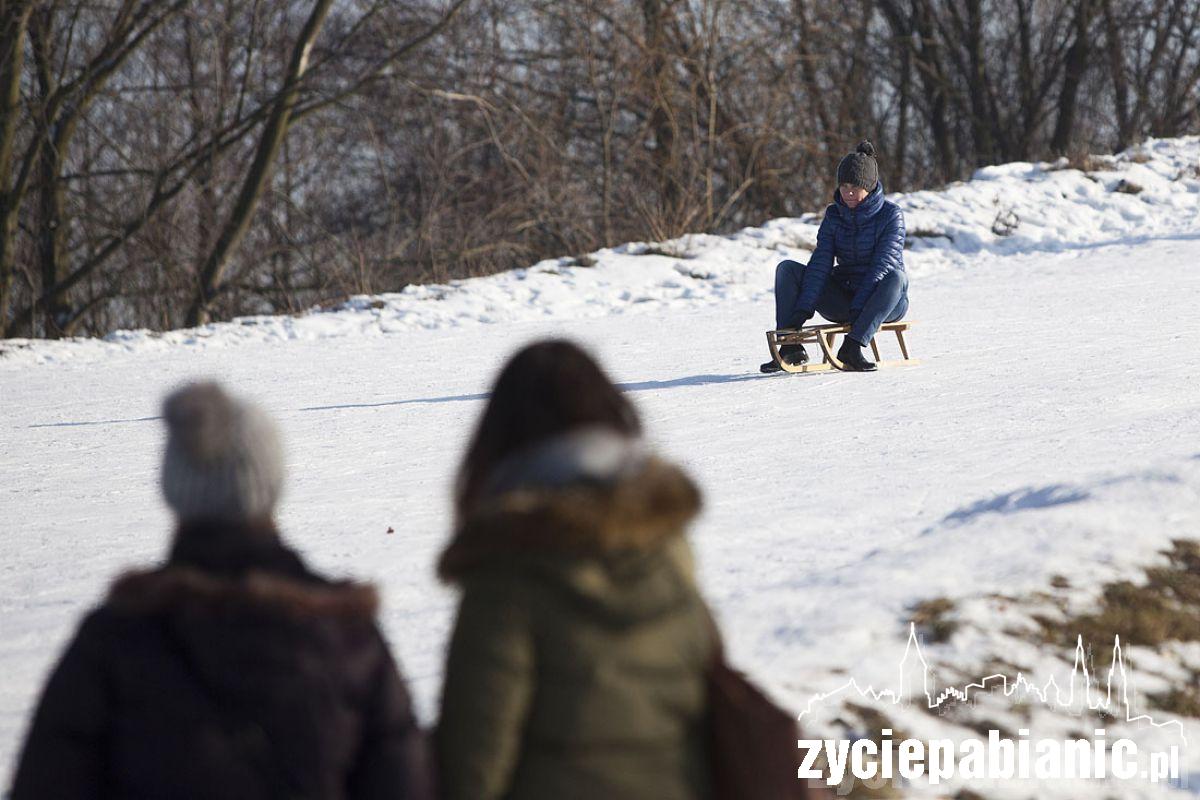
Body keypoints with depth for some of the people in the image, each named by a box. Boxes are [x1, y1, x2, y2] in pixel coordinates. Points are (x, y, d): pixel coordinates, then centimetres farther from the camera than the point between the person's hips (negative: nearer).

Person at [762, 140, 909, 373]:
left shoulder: (891, 214, -10)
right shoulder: (834, 215, 3)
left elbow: (883, 265, -20)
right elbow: (821, 263, -8)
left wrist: (858, 310, -30)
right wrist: (802, 312, -21)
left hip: (881, 301, -4)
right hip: (843, 300, 4)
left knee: (896, 277, -37)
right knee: (787, 269, -10)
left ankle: (852, 346, -42)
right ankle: (791, 347, -24)